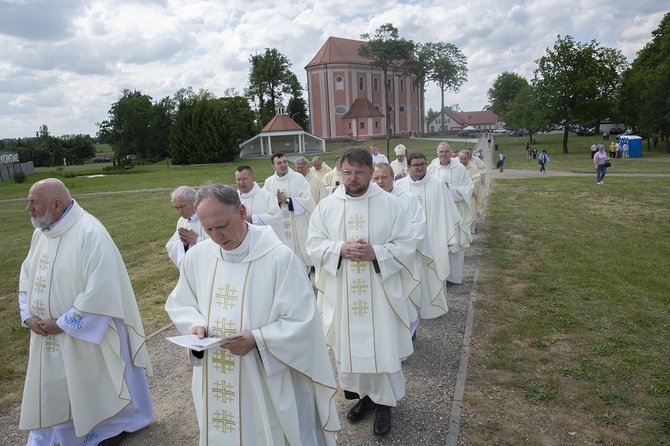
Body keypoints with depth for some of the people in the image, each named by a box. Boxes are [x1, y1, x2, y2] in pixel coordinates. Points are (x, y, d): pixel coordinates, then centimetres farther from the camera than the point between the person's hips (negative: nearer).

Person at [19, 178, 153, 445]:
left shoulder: (89, 233, -23)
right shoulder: (41, 233, 4)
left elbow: (100, 290, -27)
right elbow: (28, 275, 12)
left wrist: (63, 323, -20)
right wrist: (28, 316, -4)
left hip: (85, 335, -7)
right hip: (48, 335, 7)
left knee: (91, 389, 13)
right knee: (49, 393, 18)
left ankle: (118, 424, 37)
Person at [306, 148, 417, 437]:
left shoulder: (390, 204, -6)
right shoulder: (326, 206, 0)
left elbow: (406, 246, -6)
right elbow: (313, 245, 0)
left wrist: (375, 253, -21)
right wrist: (340, 249, -19)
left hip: (379, 292, -2)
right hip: (341, 293, 2)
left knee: (382, 347, 5)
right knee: (348, 346, 13)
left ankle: (384, 402, 26)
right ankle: (361, 395, 36)